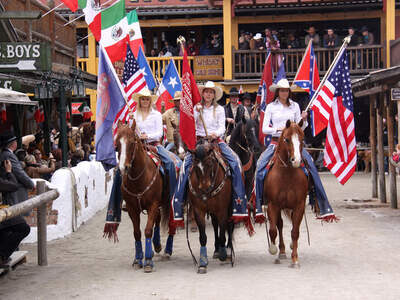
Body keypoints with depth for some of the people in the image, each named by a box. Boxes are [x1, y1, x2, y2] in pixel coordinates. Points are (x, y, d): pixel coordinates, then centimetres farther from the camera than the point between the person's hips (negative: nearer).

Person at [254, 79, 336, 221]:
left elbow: (300, 128, 11)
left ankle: (324, 208, -14)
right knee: (260, 166, -23)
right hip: (276, 142, -1)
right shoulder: (271, 107, 6)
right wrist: (279, 129, -14)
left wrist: (304, 120, -10)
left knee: (311, 166, -17)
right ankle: (257, 207, -12)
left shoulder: (294, 106, 9)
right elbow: (264, 129, 1)